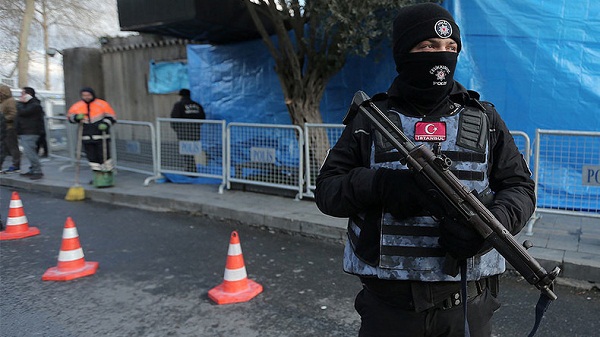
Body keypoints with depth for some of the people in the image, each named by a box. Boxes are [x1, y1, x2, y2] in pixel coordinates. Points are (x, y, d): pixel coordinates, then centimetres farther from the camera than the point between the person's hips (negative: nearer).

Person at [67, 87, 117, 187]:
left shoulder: (102, 104, -2)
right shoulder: (77, 106, 7)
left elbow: (112, 117, 2)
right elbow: (69, 116, 14)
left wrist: (106, 124, -16)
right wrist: (77, 117, -7)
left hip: (101, 137, -4)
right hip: (87, 138, 4)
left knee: (104, 156, -6)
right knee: (92, 158, 7)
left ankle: (107, 177, 3)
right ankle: (99, 176, 18)